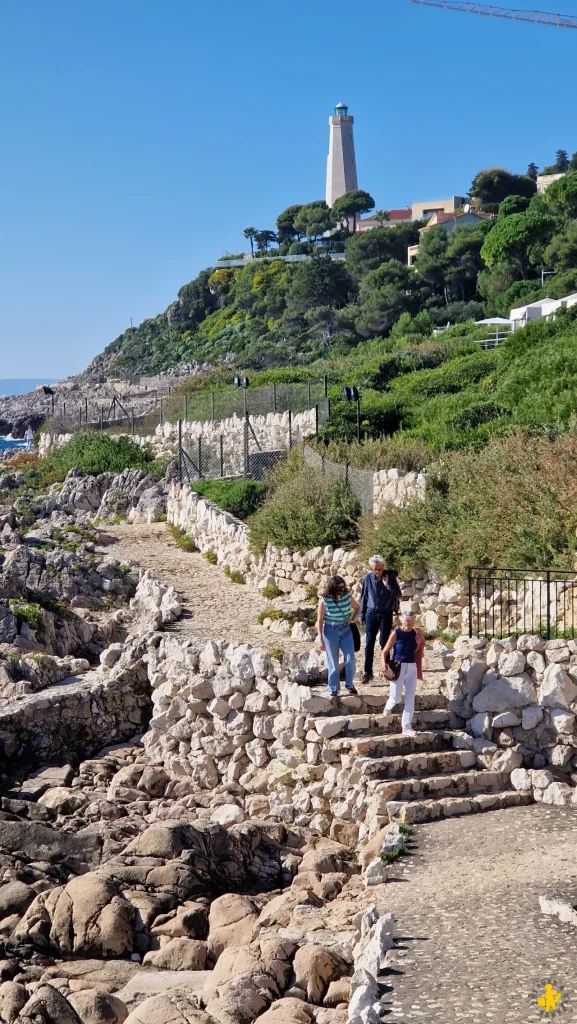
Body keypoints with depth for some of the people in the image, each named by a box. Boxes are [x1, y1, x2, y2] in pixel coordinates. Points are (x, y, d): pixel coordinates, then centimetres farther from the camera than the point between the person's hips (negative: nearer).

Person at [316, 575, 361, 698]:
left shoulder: (347, 596, -7)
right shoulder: (324, 600, -15)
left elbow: (357, 608, 13)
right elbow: (320, 620, -9)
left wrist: (352, 619, -5)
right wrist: (321, 639, -10)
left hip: (346, 630, 3)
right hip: (330, 631, -2)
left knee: (350, 658, -5)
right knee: (333, 662, 5)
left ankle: (350, 684, 17)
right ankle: (334, 689, 18)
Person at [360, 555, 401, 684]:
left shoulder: (390, 577, -6)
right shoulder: (368, 578, -1)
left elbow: (398, 594, -8)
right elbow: (364, 596, 8)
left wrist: (388, 586, -25)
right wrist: (362, 615, 9)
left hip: (386, 614, -2)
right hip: (371, 614, 2)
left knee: (384, 643, 4)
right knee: (369, 644, 0)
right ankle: (368, 672, 5)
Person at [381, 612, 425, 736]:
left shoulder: (415, 633, 1)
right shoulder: (396, 633, -10)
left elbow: (416, 651, 12)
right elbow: (385, 651, -5)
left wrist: (418, 643, -7)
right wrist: (384, 665, -19)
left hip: (412, 668, 4)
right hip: (398, 667, -3)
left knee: (410, 699, 1)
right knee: (396, 697, 2)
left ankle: (406, 727, 7)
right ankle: (388, 706, 39)